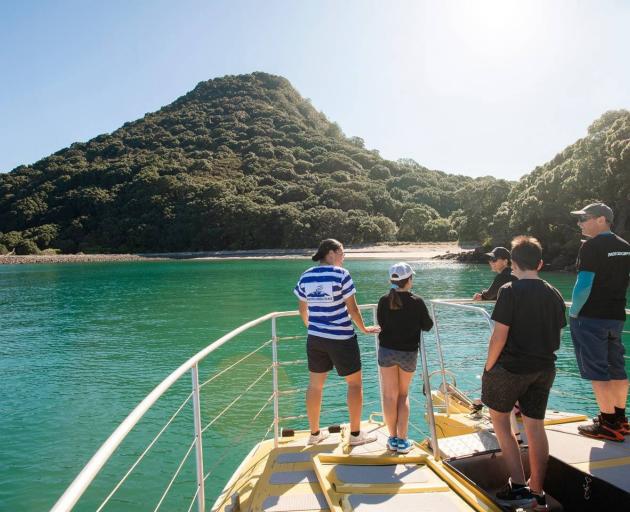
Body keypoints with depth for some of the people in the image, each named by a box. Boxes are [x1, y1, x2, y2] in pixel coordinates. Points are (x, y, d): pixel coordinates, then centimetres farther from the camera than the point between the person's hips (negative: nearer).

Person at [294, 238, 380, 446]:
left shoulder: (305, 277, 2)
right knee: (354, 383, 12)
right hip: (341, 338, -5)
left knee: (315, 385, 15)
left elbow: (302, 309, 11)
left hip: (315, 337, 5)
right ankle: (355, 434, 20)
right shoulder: (341, 274, -13)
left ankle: (314, 433, 28)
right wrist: (364, 328, 5)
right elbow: (352, 308, -11)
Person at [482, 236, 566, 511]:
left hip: (511, 367, -6)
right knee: (535, 426, 12)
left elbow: (499, 336, -17)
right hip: (544, 369, 6)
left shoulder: (510, 291, -15)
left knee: (500, 420, 12)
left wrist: (488, 367, -6)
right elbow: (557, 337, 11)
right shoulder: (554, 294, 4)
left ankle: (518, 487, 8)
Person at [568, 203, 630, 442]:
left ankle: (609, 425, 2)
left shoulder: (591, 247, -14)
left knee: (597, 371, -2)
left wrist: (573, 313, -8)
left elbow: (584, 285, -19)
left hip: (591, 317, -8)